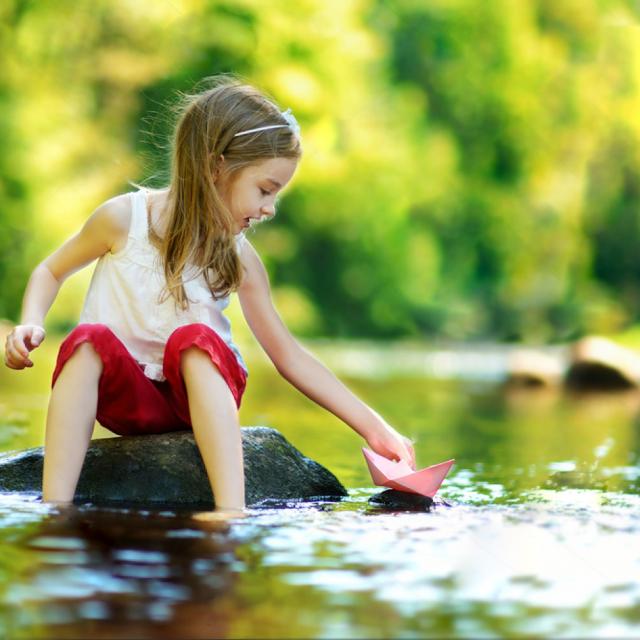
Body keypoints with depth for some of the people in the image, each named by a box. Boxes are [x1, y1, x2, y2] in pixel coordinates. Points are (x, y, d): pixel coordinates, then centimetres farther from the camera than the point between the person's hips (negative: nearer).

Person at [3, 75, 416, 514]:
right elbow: (52, 271, 8)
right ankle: (54, 513, -41)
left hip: (201, 391, 1)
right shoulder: (125, 218, -7)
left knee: (194, 337, -32)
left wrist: (373, 426, -1)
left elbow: (289, 355, 2)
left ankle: (232, 514, -46)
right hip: (124, 392, 0)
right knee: (90, 339, -32)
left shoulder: (241, 259, -2)